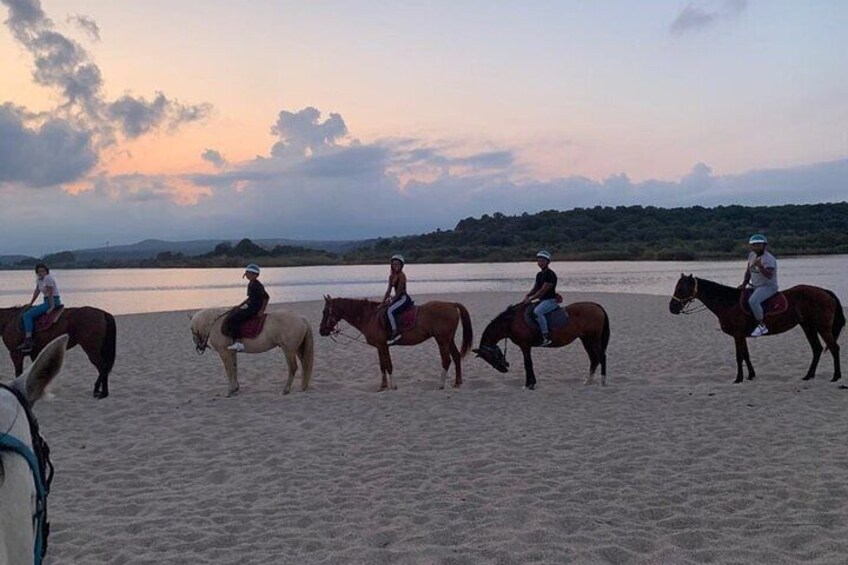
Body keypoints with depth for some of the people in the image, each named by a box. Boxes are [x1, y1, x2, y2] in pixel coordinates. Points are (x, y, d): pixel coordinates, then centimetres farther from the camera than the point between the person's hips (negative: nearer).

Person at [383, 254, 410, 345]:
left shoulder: (401, 275, -13)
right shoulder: (391, 276, 12)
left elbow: (399, 291, -16)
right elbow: (389, 290, 12)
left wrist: (392, 301, -14)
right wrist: (384, 301, 4)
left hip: (404, 298, -10)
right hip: (398, 298, 10)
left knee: (390, 310, -27)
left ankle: (395, 332, -27)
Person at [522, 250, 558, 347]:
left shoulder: (550, 274, -14)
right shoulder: (539, 274, 15)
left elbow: (543, 290, -19)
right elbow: (535, 288, 20)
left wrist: (530, 299, -18)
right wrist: (528, 295, -1)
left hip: (550, 300, -10)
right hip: (542, 300, 10)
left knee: (537, 311, -34)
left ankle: (546, 337, -35)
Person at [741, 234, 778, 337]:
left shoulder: (768, 259, -19)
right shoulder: (751, 255, 6)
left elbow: (769, 275, -31)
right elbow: (748, 271, 16)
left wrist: (760, 266, -44)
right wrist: (744, 284, 5)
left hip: (768, 287, -9)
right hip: (754, 286, 10)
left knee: (753, 301, -33)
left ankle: (761, 326, -24)